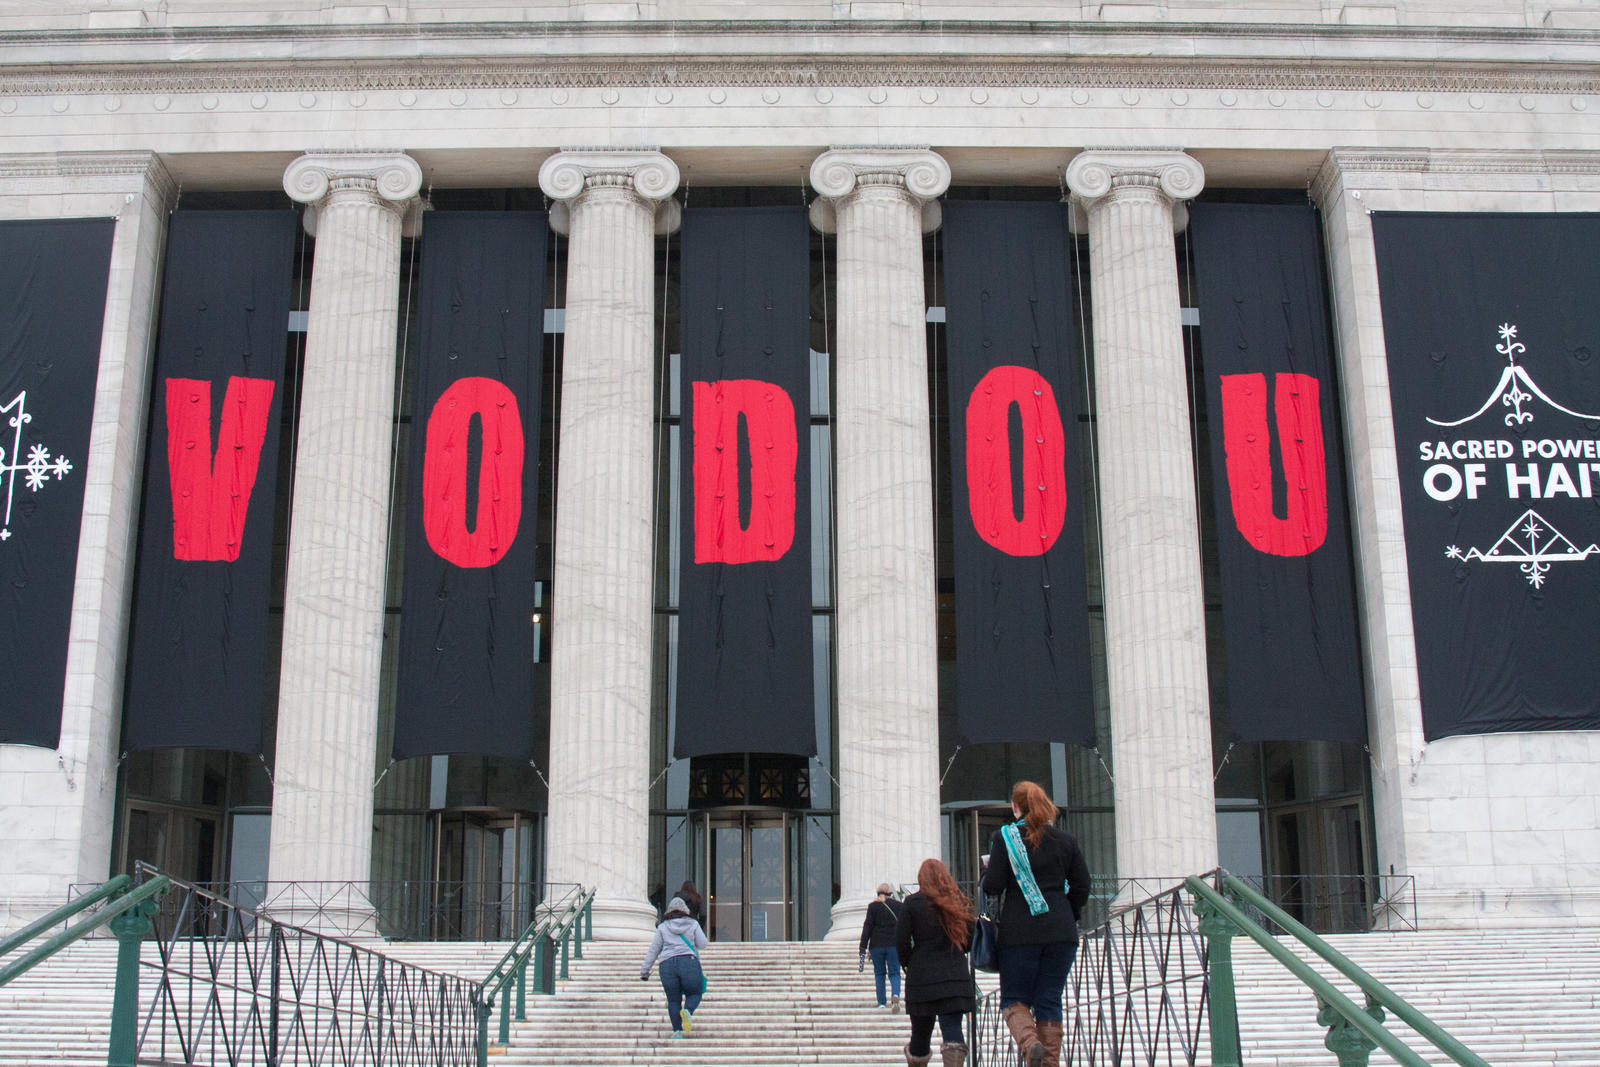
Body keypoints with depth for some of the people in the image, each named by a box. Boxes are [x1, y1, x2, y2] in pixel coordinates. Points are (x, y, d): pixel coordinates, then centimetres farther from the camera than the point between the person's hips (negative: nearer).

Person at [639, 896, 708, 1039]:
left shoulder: (663, 927, 12)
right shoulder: (693, 924, 11)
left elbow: (653, 950, 11)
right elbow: (702, 944, 13)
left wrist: (644, 971, 15)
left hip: (667, 964, 1)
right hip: (689, 962, -1)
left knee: (673, 1000, 10)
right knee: (694, 994, 11)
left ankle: (677, 1031, -3)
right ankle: (687, 1011, -21)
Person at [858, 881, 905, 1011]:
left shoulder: (873, 906, 1)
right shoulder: (899, 906, 5)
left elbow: (868, 926, -3)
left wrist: (863, 946, -2)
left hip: (877, 944, 0)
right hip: (894, 944, 0)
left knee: (879, 973, 12)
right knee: (894, 973, 1)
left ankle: (881, 1002, 9)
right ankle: (896, 995, -25)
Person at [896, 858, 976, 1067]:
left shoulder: (913, 903, -1)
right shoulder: (959, 902, 5)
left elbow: (901, 941, -4)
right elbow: (972, 939, 7)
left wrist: (909, 963, 13)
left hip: (921, 977, -1)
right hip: (956, 976, 1)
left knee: (921, 1032, 10)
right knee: (952, 1029, -6)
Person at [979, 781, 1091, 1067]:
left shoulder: (1004, 837, -2)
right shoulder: (1066, 840, 8)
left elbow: (993, 886, -6)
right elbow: (1082, 886, 8)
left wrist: (987, 875, 16)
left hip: (1019, 931, -2)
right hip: (1061, 932, 3)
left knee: (1014, 999, 6)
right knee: (1050, 1001, 7)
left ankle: (1030, 1044, -22)